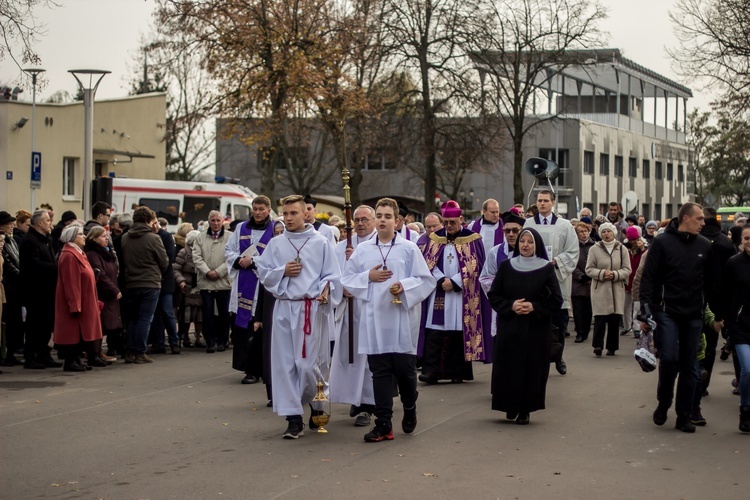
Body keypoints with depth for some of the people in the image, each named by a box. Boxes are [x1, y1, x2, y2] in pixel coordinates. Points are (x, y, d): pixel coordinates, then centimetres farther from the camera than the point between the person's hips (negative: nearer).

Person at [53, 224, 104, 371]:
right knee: (73, 331, -5)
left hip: (84, 301, 10)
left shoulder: (79, 253, 15)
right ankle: (70, 362, 0)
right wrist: (75, 305, -24)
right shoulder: (69, 256, -17)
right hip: (75, 300, -10)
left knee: (81, 331, 13)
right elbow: (70, 283, -22)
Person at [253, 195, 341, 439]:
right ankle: (294, 418, 6)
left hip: (312, 308, -3)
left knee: (310, 364, -3)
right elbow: (263, 273, 11)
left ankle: (318, 405, 25)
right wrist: (282, 271, -6)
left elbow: (332, 275, -1)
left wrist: (325, 291, -19)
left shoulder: (321, 242, 0)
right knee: (285, 363, 0)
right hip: (285, 308, 3)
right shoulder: (276, 244, 8)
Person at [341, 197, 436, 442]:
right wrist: (367, 277, -6)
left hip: (402, 319, -2)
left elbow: (426, 280, -1)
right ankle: (383, 424, 5)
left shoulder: (409, 249, 1)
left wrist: (405, 286, -17)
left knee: (404, 368, 3)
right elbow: (347, 279, 11)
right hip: (374, 320, 2)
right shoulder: (362, 249, 8)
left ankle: (409, 409, 31)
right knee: (380, 372, 2)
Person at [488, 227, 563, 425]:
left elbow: (556, 300, -2)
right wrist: (510, 306, -13)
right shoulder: (506, 266, 4)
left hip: (536, 329, -1)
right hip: (508, 328, 1)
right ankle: (511, 406, 16)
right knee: (509, 368, 0)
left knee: (532, 369, -1)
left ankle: (525, 410, 8)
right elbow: (493, 296, 5)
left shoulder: (546, 268, 0)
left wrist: (534, 307, -15)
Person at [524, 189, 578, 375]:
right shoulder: (528, 224, 6)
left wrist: (556, 261, -10)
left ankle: (558, 357, 19)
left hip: (557, 280, 0)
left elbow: (573, 252, 4)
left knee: (560, 322, 4)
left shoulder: (564, 225, 5)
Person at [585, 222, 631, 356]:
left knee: (615, 319, 4)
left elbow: (627, 270, 4)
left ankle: (612, 347, 12)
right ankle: (598, 345, -7)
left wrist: (615, 274, -13)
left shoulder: (622, 249, 5)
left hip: (617, 290, 2)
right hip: (600, 289, -2)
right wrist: (602, 273, -15)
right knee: (600, 318, -9)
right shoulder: (594, 249, 1)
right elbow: (589, 269, 1)